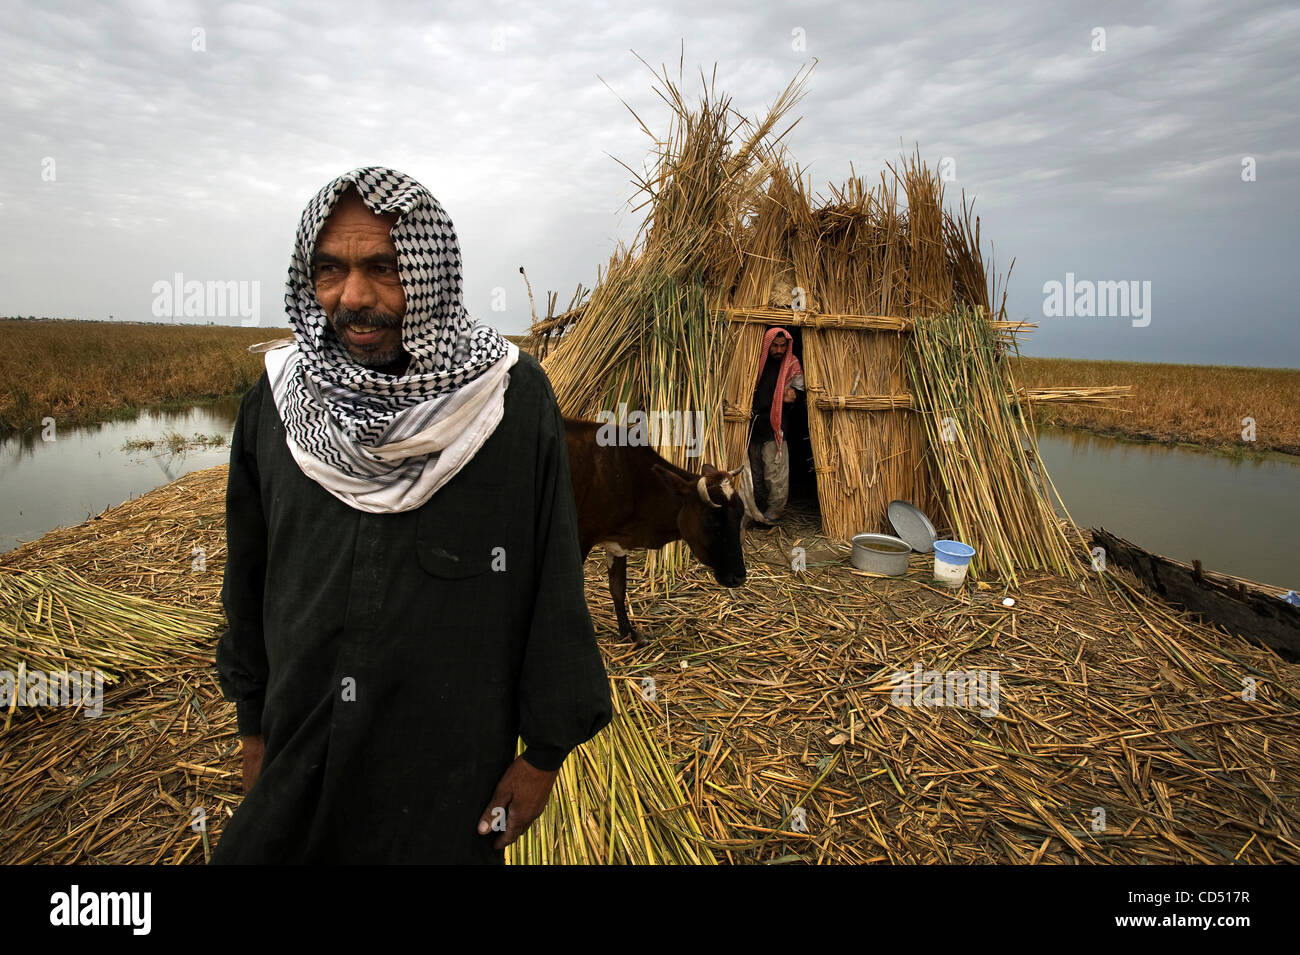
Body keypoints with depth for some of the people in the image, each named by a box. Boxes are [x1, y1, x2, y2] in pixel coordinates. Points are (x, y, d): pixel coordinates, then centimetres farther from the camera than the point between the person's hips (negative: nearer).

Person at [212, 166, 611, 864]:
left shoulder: (513, 399, -16)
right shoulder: (276, 401, -5)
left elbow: (554, 585, -11)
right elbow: (249, 578, 6)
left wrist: (545, 751, -6)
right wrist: (254, 727, 12)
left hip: (453, 771, -3)